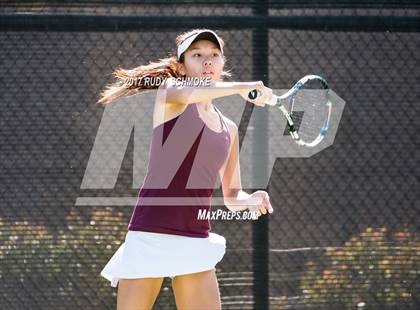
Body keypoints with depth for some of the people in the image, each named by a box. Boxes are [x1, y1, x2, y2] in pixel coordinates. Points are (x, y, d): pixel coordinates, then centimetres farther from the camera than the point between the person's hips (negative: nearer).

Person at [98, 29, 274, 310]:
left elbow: (232, 197, 20)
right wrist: (243, 87, -18)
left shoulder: (229, 129, 16)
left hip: (196, 242, 5)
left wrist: (252, 200, -2)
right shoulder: (168, 90, 3)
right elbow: (187, 94, -24)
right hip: (150, 234, -5)